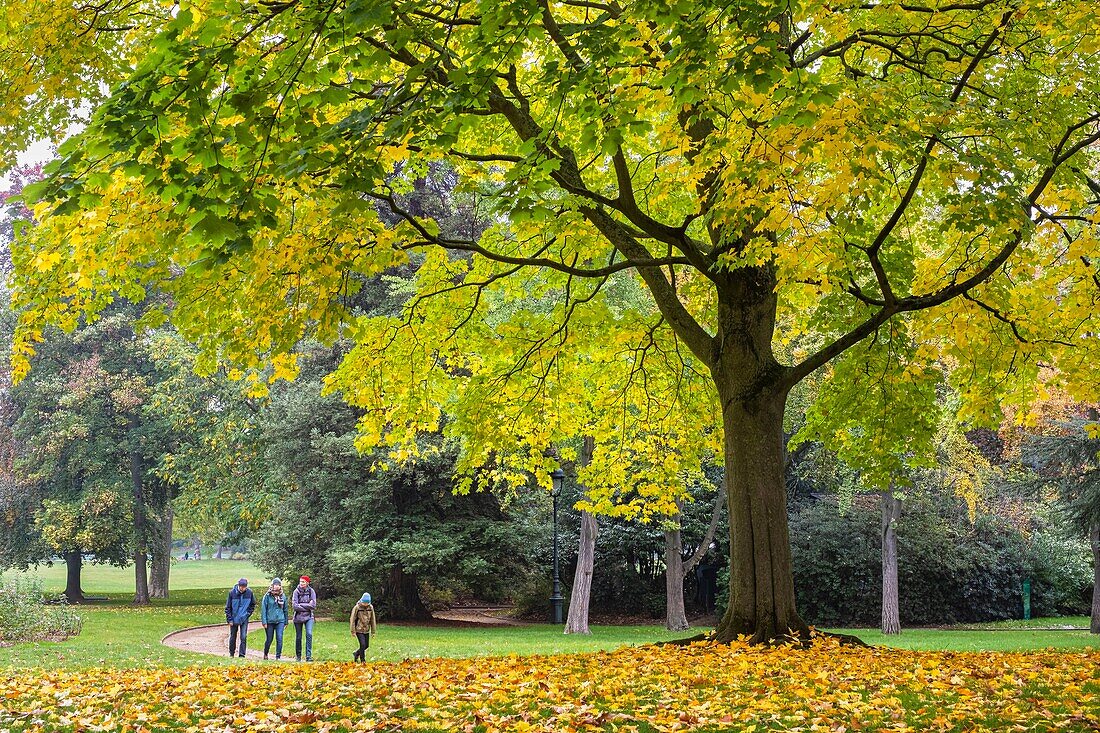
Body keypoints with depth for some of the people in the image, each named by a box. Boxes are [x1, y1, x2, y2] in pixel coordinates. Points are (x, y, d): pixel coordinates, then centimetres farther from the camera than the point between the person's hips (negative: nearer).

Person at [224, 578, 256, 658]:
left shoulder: (249, 592, -10)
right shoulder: (232, 592, -13)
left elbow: (253, 604, 8)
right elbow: (228, 607, -5)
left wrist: (248, 614, -1)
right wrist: (229, 619, -7)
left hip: (244, 619, 0)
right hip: (234, 618, 0)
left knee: (244, 637, -7)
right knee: (233, 637, 12)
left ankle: (242, 655, -2)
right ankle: (231, 653, 29)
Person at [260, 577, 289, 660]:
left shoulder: (283, 596, 5)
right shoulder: (267, 596, -5)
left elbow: (285, 609, 14)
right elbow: (263, 609, -4)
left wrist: (286, 621, 14)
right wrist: (264, 621, -9)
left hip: (280, 621, 2)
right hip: (270, 621, -2)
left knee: (279, 638, -10)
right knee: (269, 639, 8)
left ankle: (278, 656, -3)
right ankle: (265, 654, 32)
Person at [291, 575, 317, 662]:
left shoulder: (311, 591, -1)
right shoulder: (296, 591, -3)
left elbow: (313, 605, -9)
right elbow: (295, 606, -11)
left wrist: (301, 605, -11)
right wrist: (307, 606, -11)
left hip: (308, 617, 0)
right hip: (298, 617, 0)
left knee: (309, 634, -17)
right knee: (298, 637, 6)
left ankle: (308, 656, -16)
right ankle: (298, 656, 22)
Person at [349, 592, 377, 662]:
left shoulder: (371, 608, 1)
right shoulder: (357, 608, -11)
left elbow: (372, 620, 9)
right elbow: (353, 620, -7)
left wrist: (373, 631, 10)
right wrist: (353, 631, -8)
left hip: (366, 630, 5)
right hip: (359, 630, -5)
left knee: (366, 645, 8)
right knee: (363, 645, -14)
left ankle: (356, 655, 33)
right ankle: (363, 660, 0)